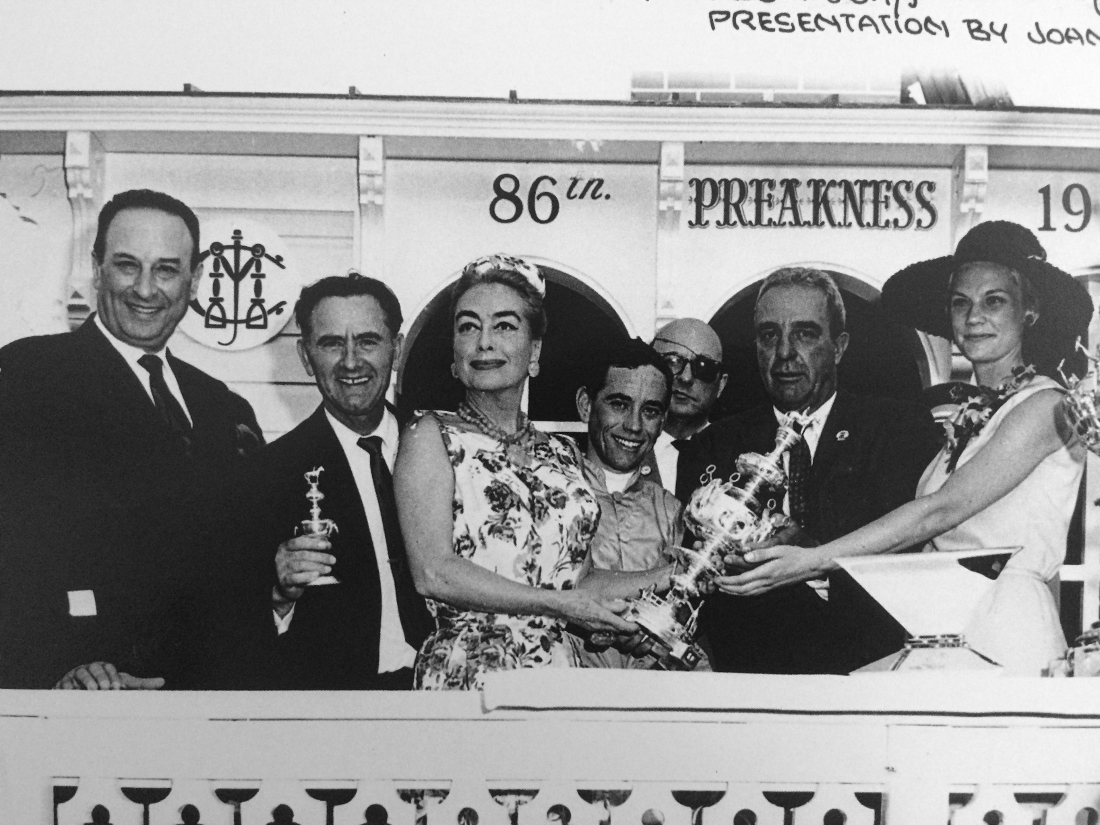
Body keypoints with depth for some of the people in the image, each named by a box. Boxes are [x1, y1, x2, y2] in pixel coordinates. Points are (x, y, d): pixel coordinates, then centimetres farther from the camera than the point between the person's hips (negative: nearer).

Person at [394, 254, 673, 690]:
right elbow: (433, 573, -12)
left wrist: (675, 576, 6)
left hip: (557, 673, 4)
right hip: (466, 675, -3)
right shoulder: (431, 435, 0)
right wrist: (559, 604, -13)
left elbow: (580, 579, 15)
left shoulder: (561, 453, 15)